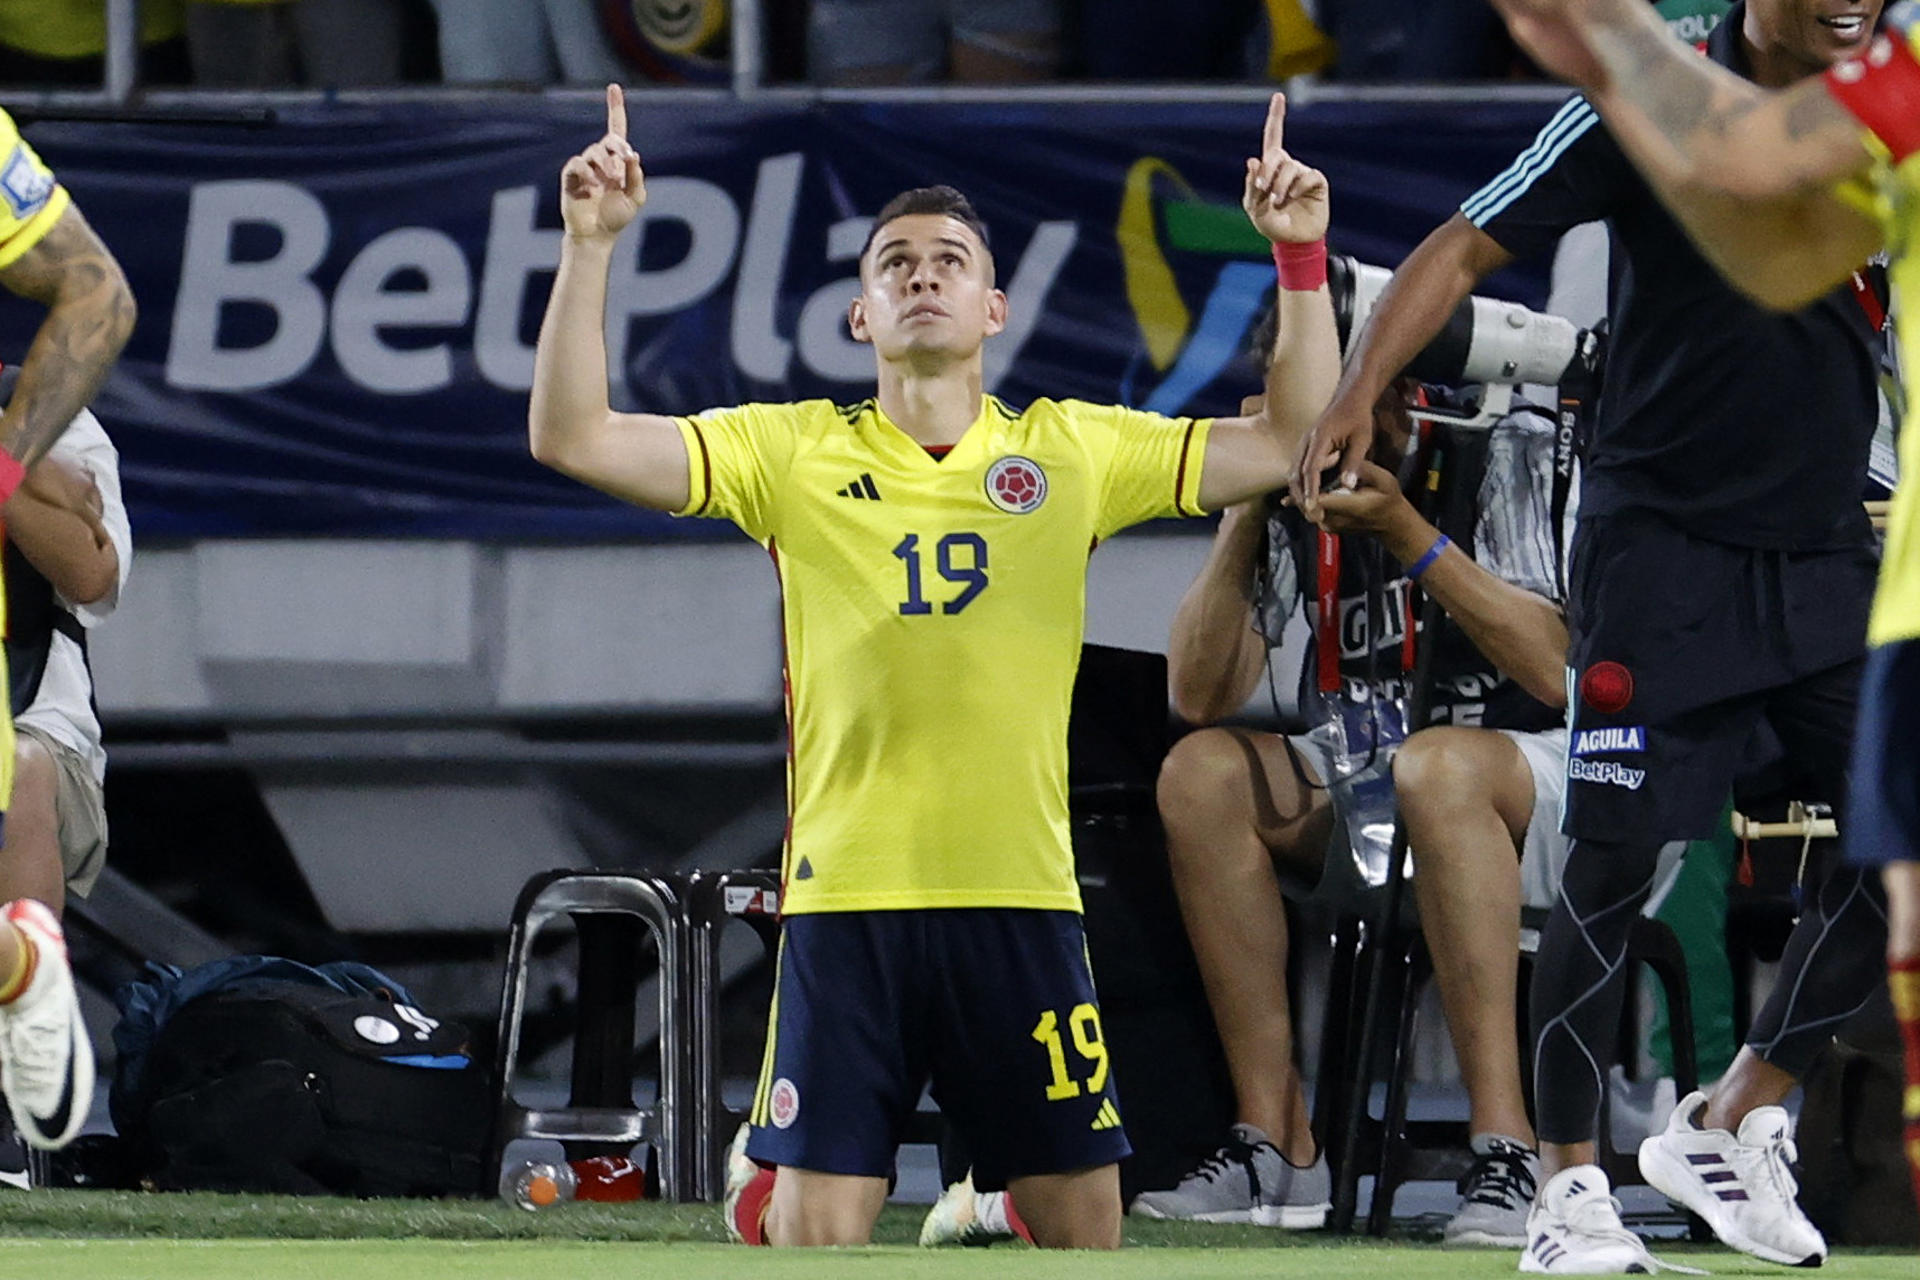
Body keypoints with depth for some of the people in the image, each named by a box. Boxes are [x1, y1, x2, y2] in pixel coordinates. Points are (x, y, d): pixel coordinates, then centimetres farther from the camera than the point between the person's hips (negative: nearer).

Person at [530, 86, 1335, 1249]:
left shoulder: (1072, 452, 10)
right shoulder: (794, 451, 8)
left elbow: (1289, 442, 11)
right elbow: (573, 437, 1)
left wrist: (1302, 255, 2)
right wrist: (590, 245, -7)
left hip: (1021, 899, 1)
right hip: (846, 900, -1)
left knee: (1084, 1226, 1)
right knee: (813, 1231, -4)